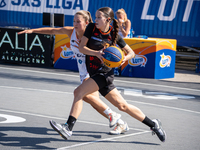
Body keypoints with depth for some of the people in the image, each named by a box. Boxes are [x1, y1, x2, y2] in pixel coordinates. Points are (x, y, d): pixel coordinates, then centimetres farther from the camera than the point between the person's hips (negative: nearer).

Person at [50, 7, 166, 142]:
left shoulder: (114, 35, -7)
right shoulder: (92, 27, 0)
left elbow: (131, 52, 3)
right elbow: (81, 47, -6)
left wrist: (125, 58, -19)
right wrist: (96, 53, -22)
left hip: (105, 74, -5)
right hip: (95, 74, 5)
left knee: (79, 92, -22)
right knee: (122, 105, 8)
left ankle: (68, 129, -24)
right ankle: (153, 124, 20)